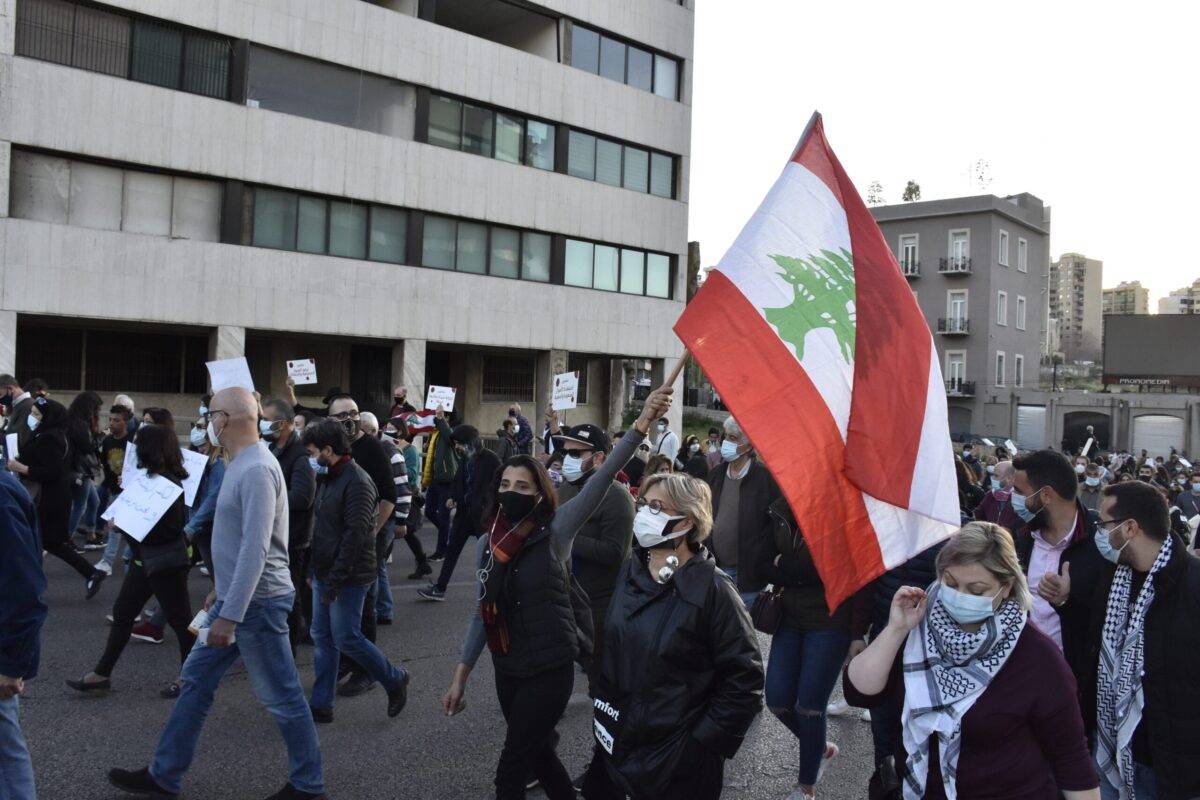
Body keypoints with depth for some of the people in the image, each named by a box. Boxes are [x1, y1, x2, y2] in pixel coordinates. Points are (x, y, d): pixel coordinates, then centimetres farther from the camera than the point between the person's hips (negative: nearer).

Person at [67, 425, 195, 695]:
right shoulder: (150, 477, 7)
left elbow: (165, 530, -25)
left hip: (166, 561, -10)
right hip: (145, 560, 10)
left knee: (179, 619, 3)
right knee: (122, 612, 15)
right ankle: (102, 673, 26)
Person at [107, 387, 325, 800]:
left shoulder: (257, 470, -22)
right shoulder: (243, 464, 11)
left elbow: (256, 550, -27)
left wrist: (230, 615, -26)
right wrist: (222, 589, 24)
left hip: (257, 602, -10)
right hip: (235, 596, 10)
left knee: (281, 696, 2)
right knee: (197, 680, 16)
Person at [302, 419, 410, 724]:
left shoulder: (357, 482, -18)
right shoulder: (328, 478, 11)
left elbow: (355, 535, -22)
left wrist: (335, 581, -22)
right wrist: (317, 572, 12)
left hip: (348, 577, -9)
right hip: (324, 572, 9)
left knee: (346, 639, -3)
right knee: (322, 637, 12)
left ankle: (395, 681, 17)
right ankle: (321, 705, 21)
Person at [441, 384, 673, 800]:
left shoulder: (556, 531, -13)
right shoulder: (488, 542, 1)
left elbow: (601, 479, -25)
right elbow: (483, 611, 9)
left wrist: (641, 425, -36)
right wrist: (460, 676, 10)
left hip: (549, 671, -5)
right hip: (506, 669, 5)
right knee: (537, 753, 23)